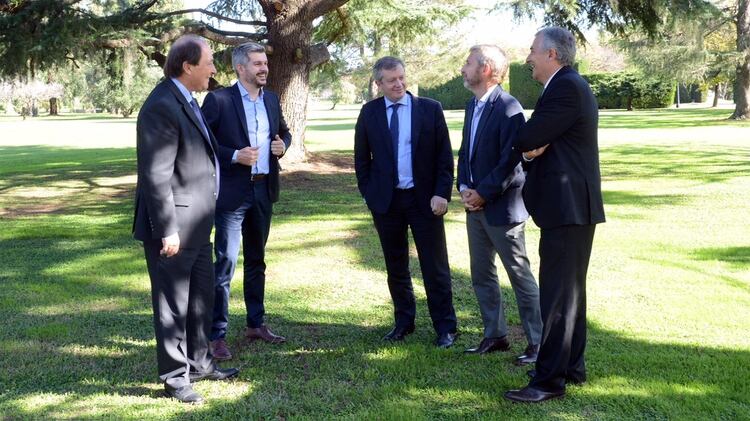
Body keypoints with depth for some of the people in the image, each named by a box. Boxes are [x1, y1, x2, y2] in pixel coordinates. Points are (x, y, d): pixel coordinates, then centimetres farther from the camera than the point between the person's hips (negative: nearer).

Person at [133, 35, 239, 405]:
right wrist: (167, 231, -22)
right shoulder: (162, 107, -19)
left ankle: (198, 363, 35)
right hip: (174, 227, -10)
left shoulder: (186, 100, 11)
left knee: (201, 297, 20)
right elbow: (156, 176, -22)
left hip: (196, 224, 10)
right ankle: (175, 377, 17)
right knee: (173, 304, 4)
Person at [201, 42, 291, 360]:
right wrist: (234, 156, -20)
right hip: (232, 191, -6)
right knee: (225, 263, -5)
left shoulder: (271, 99, 9)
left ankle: (256, 323, 28)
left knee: (256, 260, 16)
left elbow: (284, 132, 22)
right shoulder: (218, 99, -9)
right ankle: (217, 335, 2)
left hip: (263, 190, 6)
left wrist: (283, 145, -1)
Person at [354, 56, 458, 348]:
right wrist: (368, 194, 2)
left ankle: (445, 327, 13)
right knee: (395, 267, 11)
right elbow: (361, 158, 9)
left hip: (425, 199, -2)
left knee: (435, 267, 2)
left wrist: (442, 193, -10)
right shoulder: (369, 113, 4)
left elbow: (444, 155, -2)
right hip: (386, 201, 2)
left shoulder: (430, 109, -2)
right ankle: (404, 321, 26)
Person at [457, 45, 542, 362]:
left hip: (501, 206, -9)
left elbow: (511, 161, -21)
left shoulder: (508, 107, -16)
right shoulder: (472, 106, 11)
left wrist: (482, 193, -15)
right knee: (482, 276, 14)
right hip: (475, 205, 9)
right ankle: (495, 335, 26)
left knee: (520, 276, 0)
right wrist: (464, 188, 2)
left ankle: (538, 343, 9)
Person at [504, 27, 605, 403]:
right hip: (569, 204, 11)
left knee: (557, 294, -7)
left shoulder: (566, 88, -17)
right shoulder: (569, 86, 17)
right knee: (569, 289, 16)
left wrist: (530, 143, 3)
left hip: (567, 206, -11)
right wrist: (535, 146, -9)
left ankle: (549, 380, -1)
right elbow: (540, 139, 13)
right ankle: (571, 366, 26)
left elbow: (525, 139, -19)